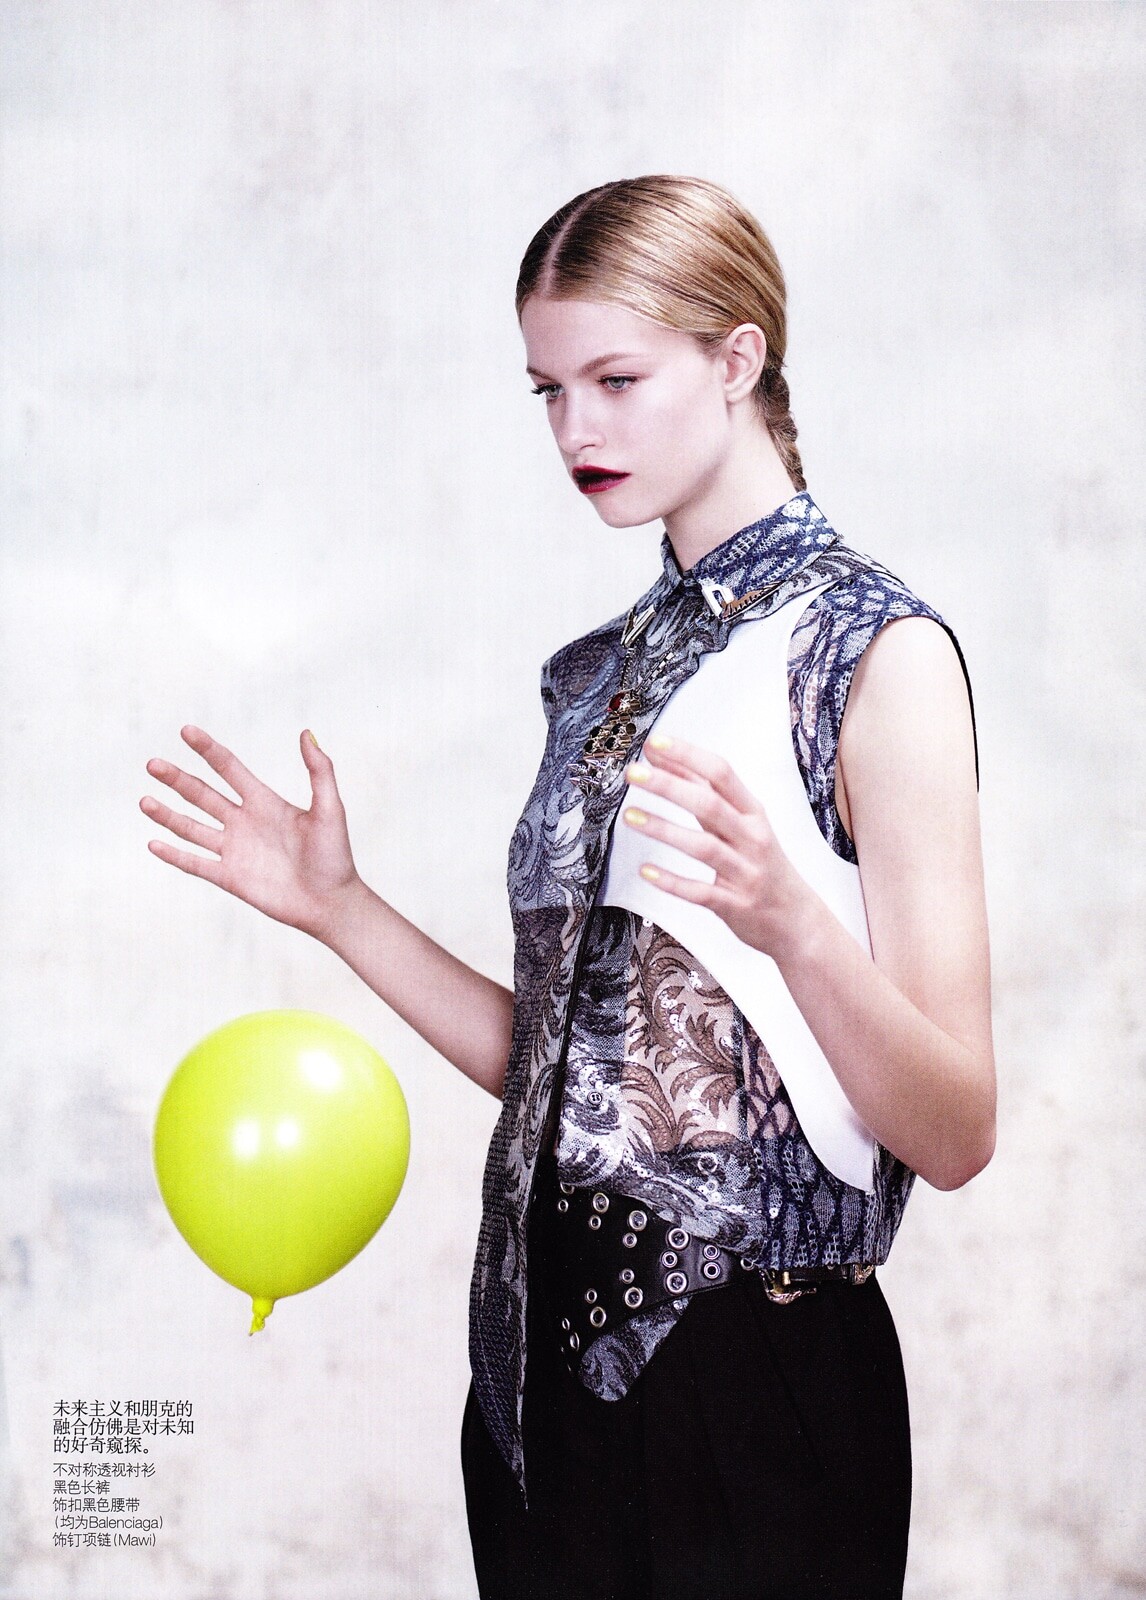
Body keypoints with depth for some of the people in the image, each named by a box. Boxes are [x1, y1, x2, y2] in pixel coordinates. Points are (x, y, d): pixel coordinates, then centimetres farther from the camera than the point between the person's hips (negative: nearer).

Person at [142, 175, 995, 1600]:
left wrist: (789, 922, -34)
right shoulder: (605, 670, 11)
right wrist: (337, 908, 3)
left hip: (760, 1380, -6)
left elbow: (956, 1136, -17)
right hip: (545, 1358, 6)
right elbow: (560, 1064, 9)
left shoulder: (876, 652, -11)